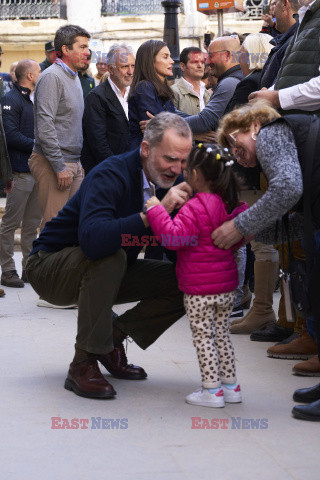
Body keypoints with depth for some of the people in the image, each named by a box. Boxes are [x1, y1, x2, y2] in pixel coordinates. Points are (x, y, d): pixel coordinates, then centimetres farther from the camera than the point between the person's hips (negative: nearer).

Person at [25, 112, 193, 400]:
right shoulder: (110, 176, -28)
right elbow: (92, 240, -45)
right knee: (110, 255, -38)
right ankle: (83, 363, -26)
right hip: (51, 267, -6)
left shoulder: (169, 180, -7)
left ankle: (113, 336, 4)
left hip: (106, 273, 7)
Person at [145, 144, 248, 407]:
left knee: (203, 336, 1)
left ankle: (212, 389, 1)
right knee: (222, 333, 17)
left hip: (200, 289, -7)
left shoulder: (195, 208, -18)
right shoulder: (232, 206, 6)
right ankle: (230, 384, 20)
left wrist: (156, 210, -20)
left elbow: (175, 237, -26)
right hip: (227, 286, 8)